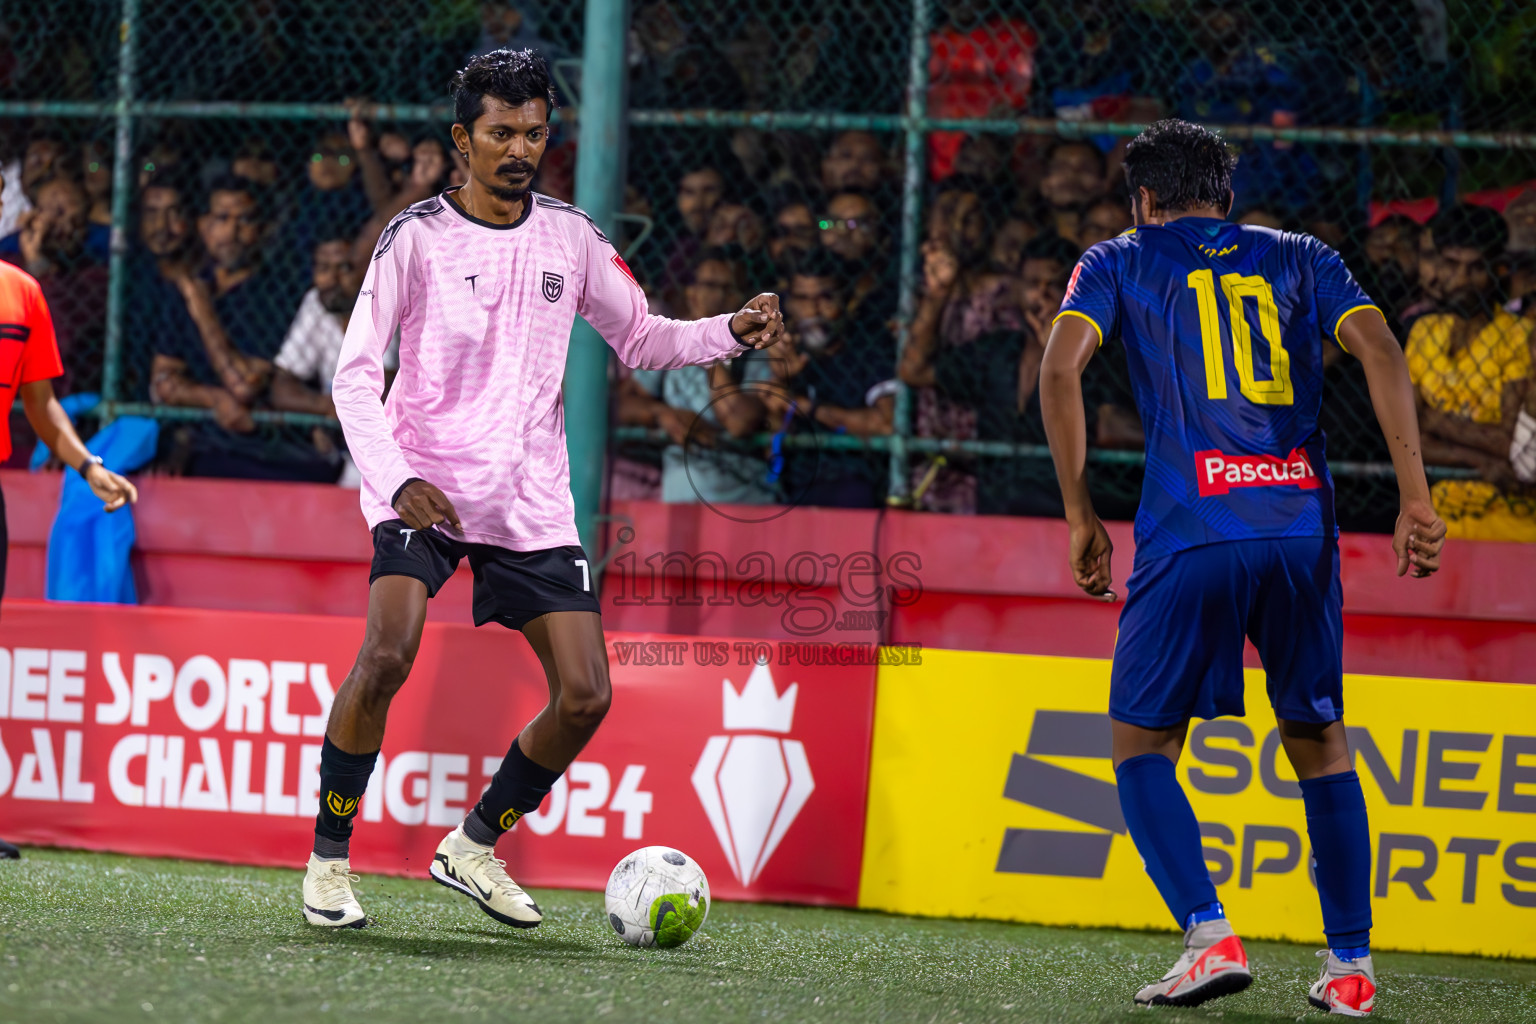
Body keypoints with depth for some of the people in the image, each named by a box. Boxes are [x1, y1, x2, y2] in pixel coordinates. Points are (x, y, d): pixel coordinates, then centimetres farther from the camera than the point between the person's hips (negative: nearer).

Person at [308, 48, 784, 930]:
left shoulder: (572, 237, 8)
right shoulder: (418, 237, -4)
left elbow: (641, 338, 19)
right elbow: (355, 374, -7)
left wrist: (733, 333, 0)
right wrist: (398, 481, -22)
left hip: (533, 501, 4)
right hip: (425, 485, -4)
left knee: (585, 697, -4)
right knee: (388, 655, -26)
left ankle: (476, 845, 16)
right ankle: (329, 859, -11)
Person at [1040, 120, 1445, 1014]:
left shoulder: (1121, 262, 14)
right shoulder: (1300, 260, 19)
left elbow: (1061, 369, -2)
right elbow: (1380, 350, 2)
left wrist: (1082, 519, 3)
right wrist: (1416, 498, -2)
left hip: (1190, 535, -3)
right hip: (1301, 525, 3)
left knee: (1142, 745, 10)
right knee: (1320, 742, 17)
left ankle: (1211, 934, -10)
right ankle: (1351, 965, 12)